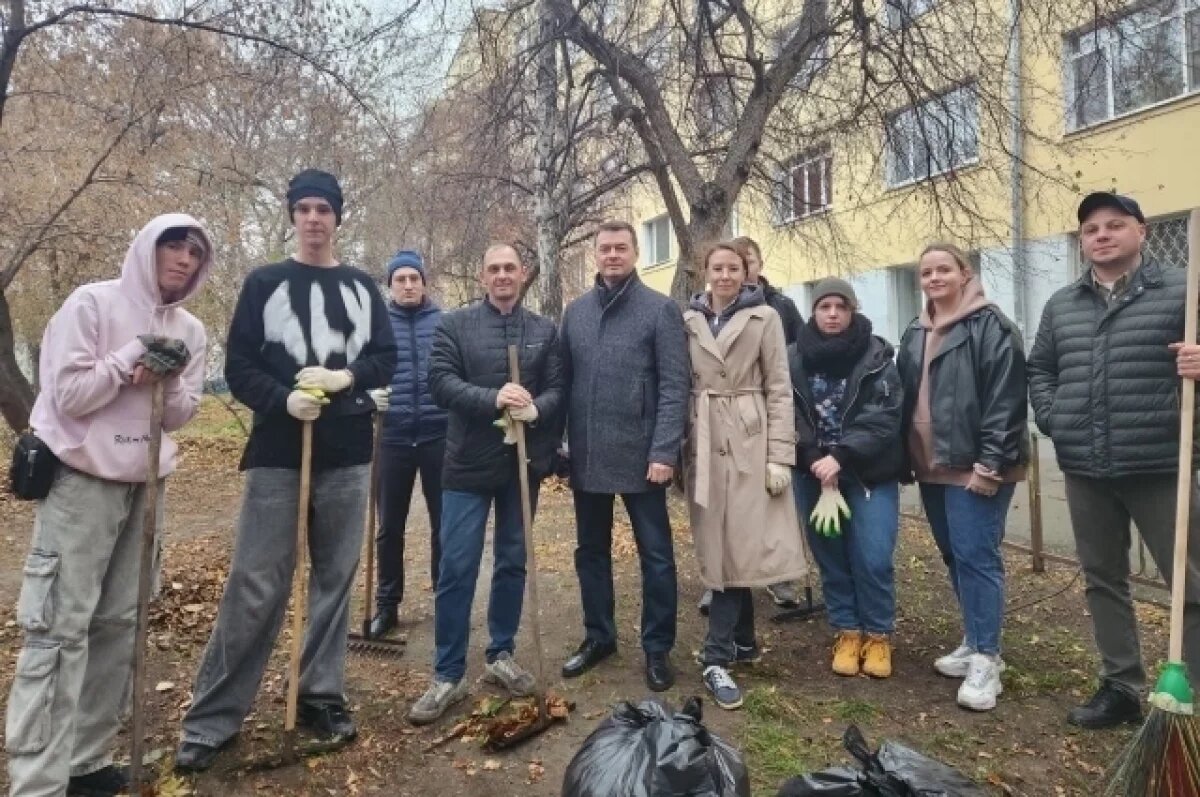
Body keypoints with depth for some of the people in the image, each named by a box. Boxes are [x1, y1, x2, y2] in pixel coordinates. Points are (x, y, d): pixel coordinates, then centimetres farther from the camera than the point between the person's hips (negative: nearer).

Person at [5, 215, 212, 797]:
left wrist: (169, 379, -10)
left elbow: (180, 416, 8)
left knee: (120, 624, 9)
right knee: (61, 628, -5)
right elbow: (68, 395, -11)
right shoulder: (92, 303, -6)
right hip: (82, 482, -6)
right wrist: (133, 357, -14)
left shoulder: (189, 330, 9)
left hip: (144, 487, 6)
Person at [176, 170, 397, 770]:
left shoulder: (362, 287, 11)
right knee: (255, 587, -1)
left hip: (347, 456, 3)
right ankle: (211, 718, 12)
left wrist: (345, 376, -14)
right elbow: (238, 366, 0)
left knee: (335, 580, 9)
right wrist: (283, 399, -18)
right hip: (277, 455, -2)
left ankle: (322, 696, 23)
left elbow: (387, 359, 6)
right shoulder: (263, 283, 5)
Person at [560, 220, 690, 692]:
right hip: (586, 457, 5)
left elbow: (675, 386, -10)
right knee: (591, 553, 16)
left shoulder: (660, 310, -5)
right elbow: (563, 381, 10)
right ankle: (598, 637, 32)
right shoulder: (575, 312, 8)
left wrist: (664, 451, -17)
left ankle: (658, 648, 22)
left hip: (640, 456, -4)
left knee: (656, 556, 7)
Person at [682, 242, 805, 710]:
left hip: (750, 440, -2)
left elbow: (779, 389, -2)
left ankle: (717, 656, 5)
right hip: (705, 441, 3)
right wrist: (680, 447, 5)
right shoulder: (688, 321, 9)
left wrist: (780, 456, -9)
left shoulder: (764, 318, 1)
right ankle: (742, 640, 24)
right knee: (720, 546, 6)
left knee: (740, 544, -3)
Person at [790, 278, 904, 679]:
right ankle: (846, 632, 25)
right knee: (831, 557, 9)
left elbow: (883, 418, -13)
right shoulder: (795, 358, 0)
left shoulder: (876, 357, -5)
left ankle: (878, 635, 18)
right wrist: (815, 459, -17)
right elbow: (789, 417, -4)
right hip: (814, 473, 2)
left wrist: (841, 457, -22)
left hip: (869, 474, -2)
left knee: (873, 558, -3)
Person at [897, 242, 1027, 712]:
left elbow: (1005, 400, -15)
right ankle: (975, 642, 27)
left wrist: (989, 462, -19)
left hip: (974, 467, -8)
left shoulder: (990, 327, -8)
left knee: (976, 556, -7)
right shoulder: (915, 335, 16)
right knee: (954, 556, 14)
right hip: (931, 466, 8)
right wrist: (906, 457, 13)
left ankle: (986, 660, 2)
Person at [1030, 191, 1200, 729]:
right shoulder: (1061, 305, 13)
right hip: (1085, 471, 5)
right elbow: (1039, 368, 20)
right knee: (1102, 579, 13)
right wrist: (1052, 420, 6)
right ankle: (1121, 686, 27)